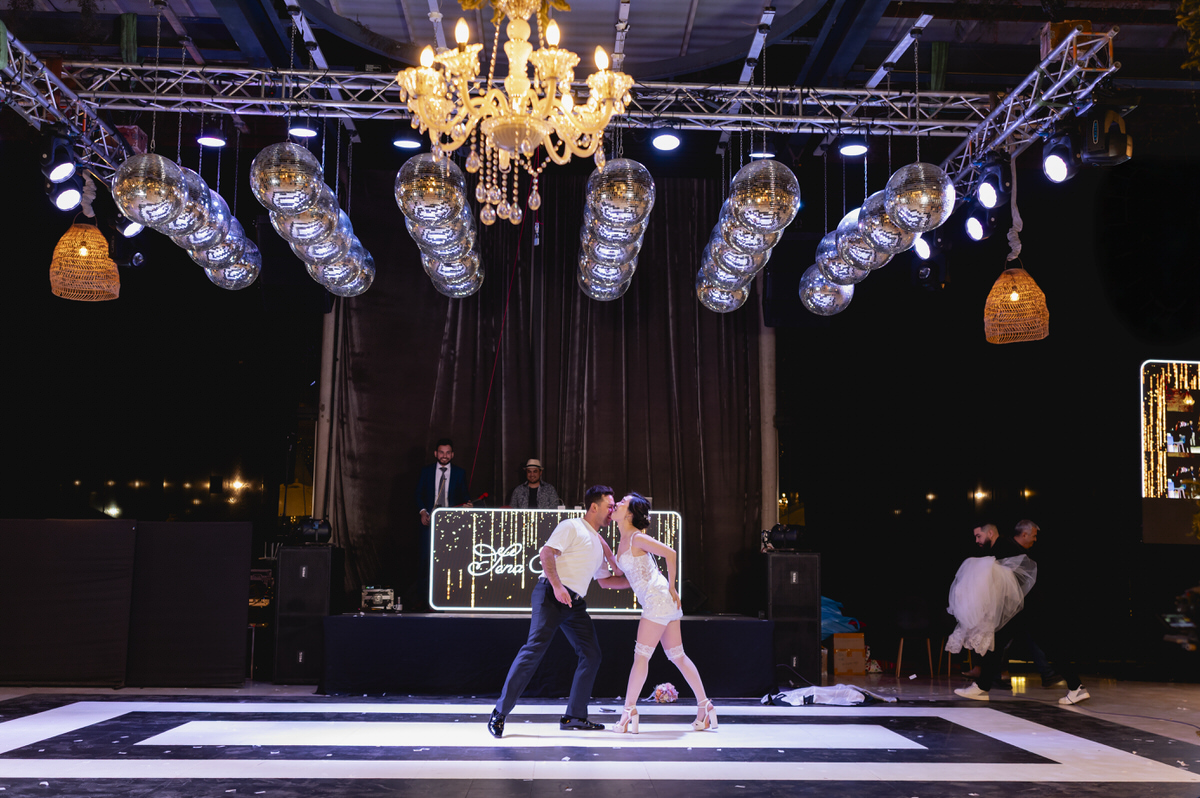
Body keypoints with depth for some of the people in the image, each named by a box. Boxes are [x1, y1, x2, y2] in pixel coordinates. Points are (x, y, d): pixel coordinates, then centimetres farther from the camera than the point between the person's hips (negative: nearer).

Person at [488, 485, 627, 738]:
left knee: (591, 655, 3)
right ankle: (500, 712, -17)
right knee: (535, 648, -18)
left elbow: (605, 580, 30)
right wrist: (557, 585, -23)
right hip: (551, 595, -9)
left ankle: (574, 717, 10)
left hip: (575, 603, 9)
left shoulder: (600, 543, 25)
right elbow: (547, 553, -12)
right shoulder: (571, 527, 0)